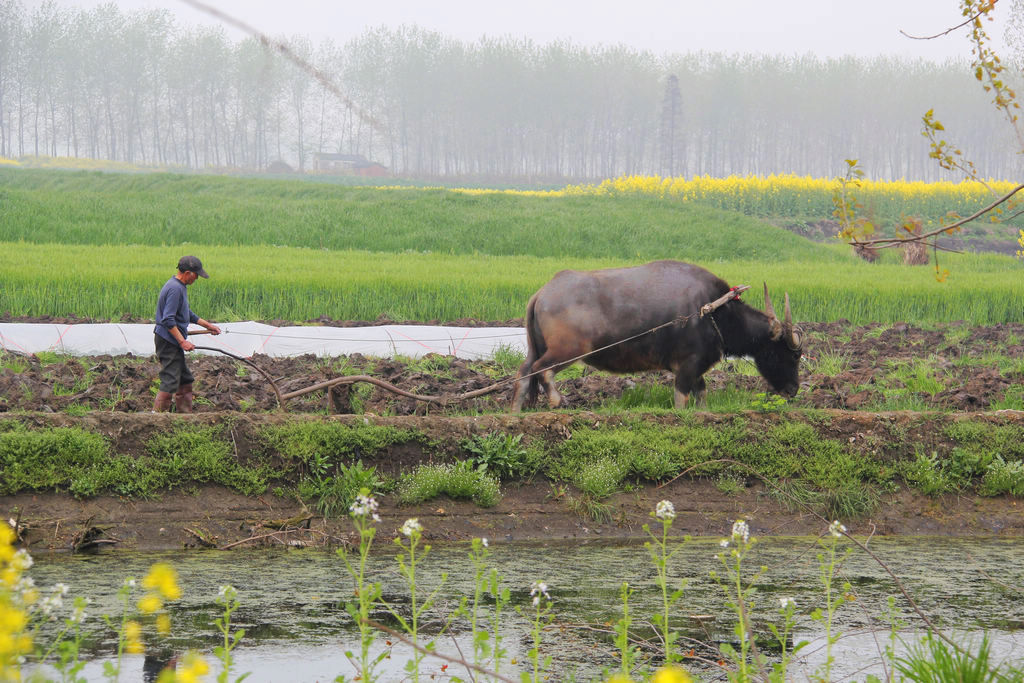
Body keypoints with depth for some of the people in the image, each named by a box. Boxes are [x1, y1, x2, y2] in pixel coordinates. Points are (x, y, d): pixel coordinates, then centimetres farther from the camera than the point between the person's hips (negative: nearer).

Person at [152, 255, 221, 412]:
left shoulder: (180, 286, 14)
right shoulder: (174, 289, -19)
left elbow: (187, 314, 28)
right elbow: (168, 320, -25)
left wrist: (207, 325, 28)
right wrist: (183, 341, -24)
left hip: (173, 341, 11)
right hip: (168, 341, -11)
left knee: (185, 380, 15)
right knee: (170, 382, -10)